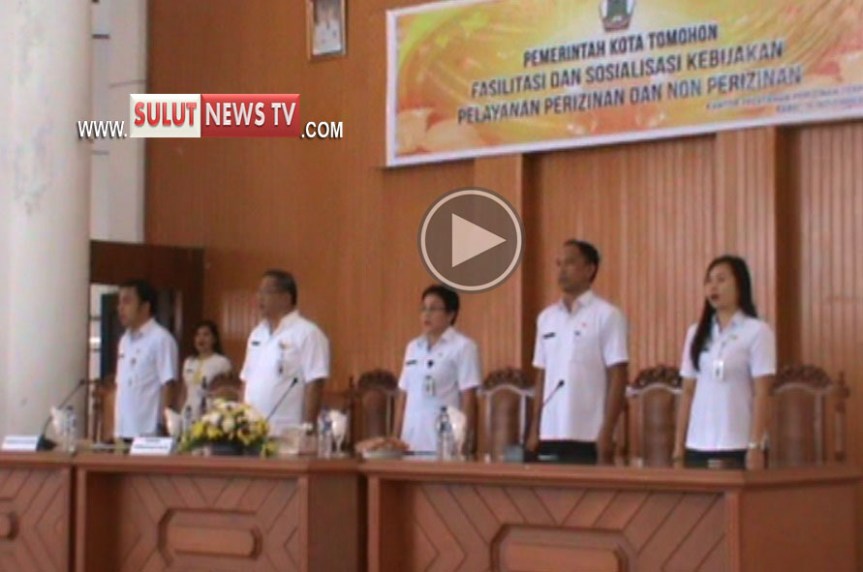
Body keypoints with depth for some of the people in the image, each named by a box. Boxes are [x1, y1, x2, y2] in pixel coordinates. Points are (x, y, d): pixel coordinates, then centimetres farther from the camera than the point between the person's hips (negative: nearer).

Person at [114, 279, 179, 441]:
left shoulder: (161, 339, -8)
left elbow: (169, 385, -11)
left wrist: (163, 427, -15)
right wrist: (115, 430, 14)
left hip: (148, 433, -7)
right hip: (123, 431, 7)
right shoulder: (125, 340, 15)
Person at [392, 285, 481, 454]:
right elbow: (403, 396, 16)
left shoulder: (463, 347, -3)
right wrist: (396, 439, 11)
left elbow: (468, 399, -6)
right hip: (411, 442, 6)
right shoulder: (413, 347, 15)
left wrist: (463, 441, -11)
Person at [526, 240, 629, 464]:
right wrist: (534, 429, 12)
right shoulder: (546, 317, 13)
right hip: (550, 434, 5)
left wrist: (607, 432, -13)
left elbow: (617, 378, -7)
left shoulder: (607, 315, -4)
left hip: (588, 436, -5)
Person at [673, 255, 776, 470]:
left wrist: (755, 446, -12)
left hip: (738, 446, -4)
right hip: (698, 446, 4)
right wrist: (679, 446, 9)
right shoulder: (696, 333, 12)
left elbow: (761, 394, -6)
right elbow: (688, 392, 12)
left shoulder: (757, 331, -2)